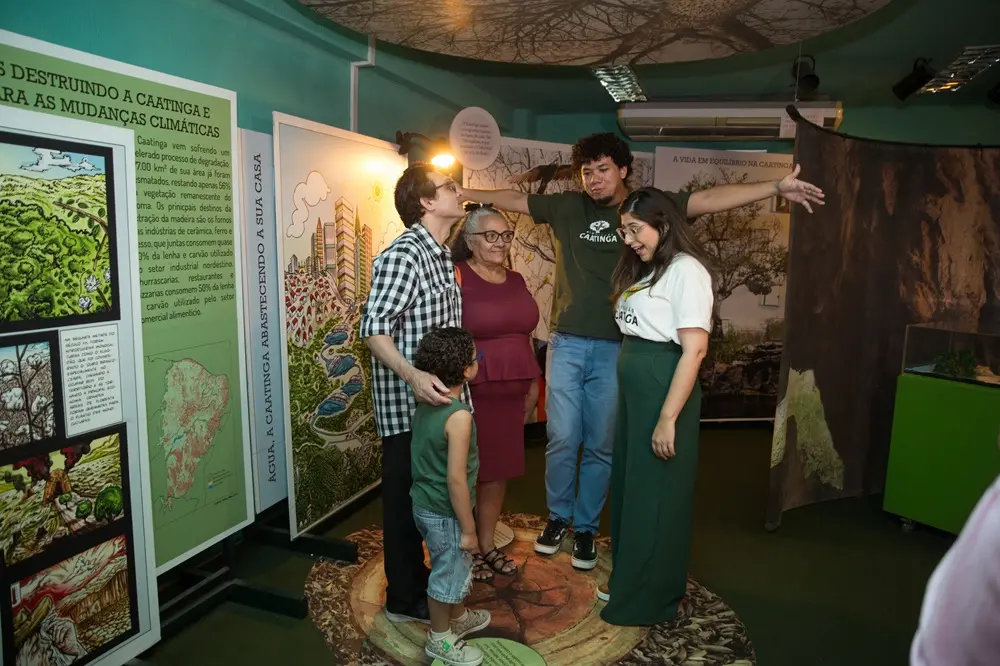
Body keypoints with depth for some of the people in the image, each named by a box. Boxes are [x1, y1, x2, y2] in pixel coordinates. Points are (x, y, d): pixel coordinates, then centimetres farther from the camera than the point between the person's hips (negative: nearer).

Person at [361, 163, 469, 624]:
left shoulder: (441, 255, 13)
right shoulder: (403, 255, -17)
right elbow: (374, 327, -25)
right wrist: (412, 375, -38)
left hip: (436, 400, 9)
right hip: (407, 402, -9)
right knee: (405, 498, 5)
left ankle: (420, 581, 38)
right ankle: (405, 600, 22)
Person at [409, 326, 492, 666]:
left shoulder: (425, 405, -1)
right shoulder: (459, 415, -28)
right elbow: (456, 479, -27)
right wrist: (469, 528, -18)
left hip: (424, 503, 9)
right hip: (444, 513, -9)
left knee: (454, 568, 27)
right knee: (448, 572, 12)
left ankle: (458, 617, 49)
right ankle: (440, 639, 33)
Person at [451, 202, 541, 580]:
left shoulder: (515, 280, 10)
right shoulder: (456, 278, -11)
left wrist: (532, 384, 16)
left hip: (511, 394, 6)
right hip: (470, 393, -6)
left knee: (499, 470, 14)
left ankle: (487, 543, 31)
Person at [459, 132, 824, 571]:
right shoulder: (567, 207, 6)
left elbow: (711, 199, -8)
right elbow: (513, 199, 16)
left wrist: (775, 188, -16)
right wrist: (465, 193, 18)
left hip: (615, 349, -1)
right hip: (566, 343, 1)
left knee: (600, 446, 9)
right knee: (562, 439, 6)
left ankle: (586, 527, 27)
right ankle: (558, 516, 29)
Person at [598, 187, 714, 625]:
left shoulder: (686, 269, -12)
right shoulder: (643, 270, 15)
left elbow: (694, 348, -19)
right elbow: (634, 334, 10)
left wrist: (668, 418, -22)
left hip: (664, 389, -9)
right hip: (633, 390, 9)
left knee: (655, 494, 5)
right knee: (630, 486, 18)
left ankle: (651, 598, 23)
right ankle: (628, 580, 36)